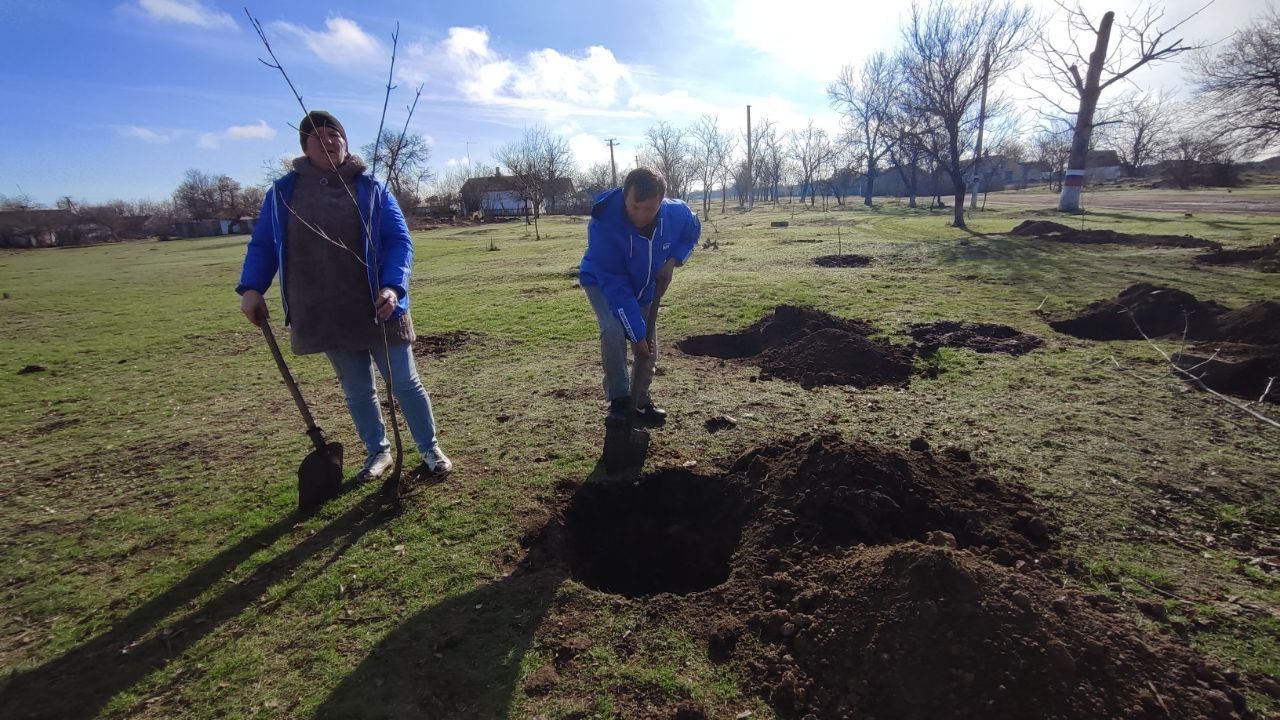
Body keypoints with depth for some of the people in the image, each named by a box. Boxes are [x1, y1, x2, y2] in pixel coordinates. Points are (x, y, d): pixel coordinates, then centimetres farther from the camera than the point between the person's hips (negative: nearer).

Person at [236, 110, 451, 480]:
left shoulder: (371, 189, -1)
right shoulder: (283, 192, 6)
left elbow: (399, 241, -6)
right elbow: (262, 244, 11)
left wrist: (393, 287, -21)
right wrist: (251, 287, -3)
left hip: (377, 308, -2)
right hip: (324, 314, 3)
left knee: (405, 383, 4)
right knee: (357, 390, 13)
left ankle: (430, 448, 20)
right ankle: (377, 451, 31)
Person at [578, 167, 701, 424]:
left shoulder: (677, 213, -26)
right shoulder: (603, 224, -39)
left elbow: (692, 232, 0)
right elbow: (615, 285, -36)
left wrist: (672, 261, -20)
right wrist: (637, 333, -34)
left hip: (645, 286, 4)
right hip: (602, 283, -4)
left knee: (648, 347, 5)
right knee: (614, 330, -31)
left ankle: (641, 401, 28)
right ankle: (619, 400, -13)